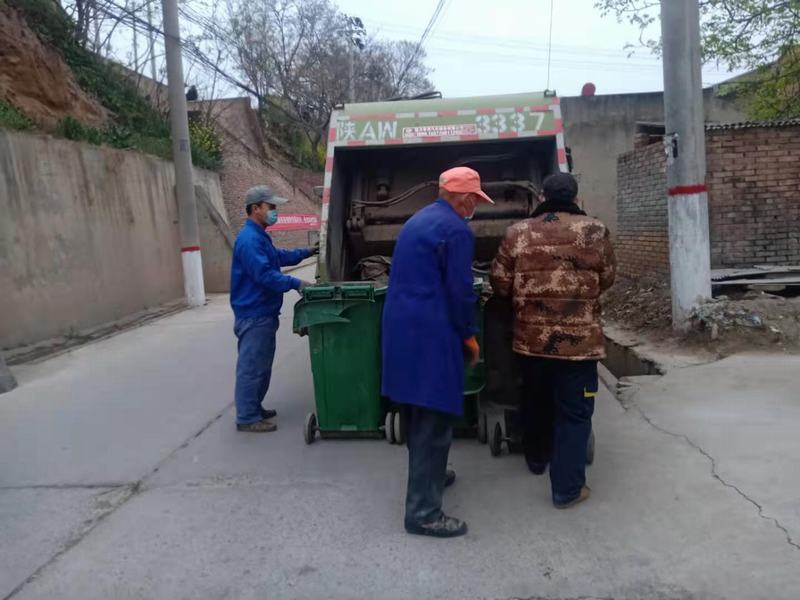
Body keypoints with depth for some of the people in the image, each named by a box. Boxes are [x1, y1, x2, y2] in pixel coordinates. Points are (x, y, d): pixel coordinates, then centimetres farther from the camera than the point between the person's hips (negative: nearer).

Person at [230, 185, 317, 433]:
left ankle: (254, 408, 30)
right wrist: (296, 284, -29)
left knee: (262, 365, 18)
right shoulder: (249, 239, -20)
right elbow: (264, 274, -27)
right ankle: (247, 418, 5)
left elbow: (279, 257, 30)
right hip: (254, 315, -11)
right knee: (251, 367, -3)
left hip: (263, 313, 11)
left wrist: (307, 252, 25)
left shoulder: (260, 236, 15)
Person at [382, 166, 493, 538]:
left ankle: (427, 475, 40)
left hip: (401, 328, 10)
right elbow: (460, 292, -15)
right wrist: (469, 336, -1)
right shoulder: (457, 230, -12)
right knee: (433, 421, -3)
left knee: (418, 413, 22)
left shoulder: (417, 220, 17)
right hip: (429, 335, -10)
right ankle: (423, 512, 3)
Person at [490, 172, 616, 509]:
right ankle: (567, 488, 13)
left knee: (535, 401, 23)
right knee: (574, 412, 8)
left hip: (530, 337, 3)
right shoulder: (593, 231, -5)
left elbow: (500, 284, 1)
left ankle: (536, 459, 44)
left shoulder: (517, 234, -1)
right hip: (578, 339, -3)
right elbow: (607, 279, 6)